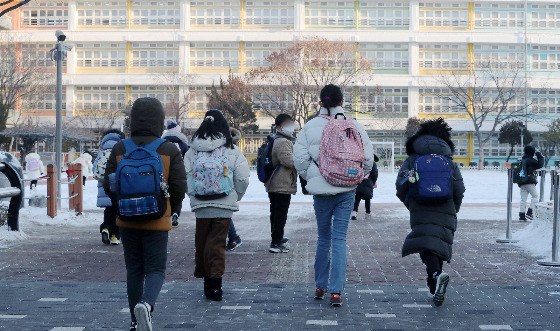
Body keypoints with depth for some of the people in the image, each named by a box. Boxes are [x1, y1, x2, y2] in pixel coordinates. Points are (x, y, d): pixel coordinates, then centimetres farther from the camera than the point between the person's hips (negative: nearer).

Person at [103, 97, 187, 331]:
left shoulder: (120, 150, -2)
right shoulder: (170, 151, -8)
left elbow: (108, 185, 0)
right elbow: (179, 187, -8)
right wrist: (169, 210, 10)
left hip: (127, 221, 3)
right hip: (157, 223, -3)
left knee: (134, 269, 14)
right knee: (155, 269, 4)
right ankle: (146, 304, -24)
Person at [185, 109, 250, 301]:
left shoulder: (193, 150, 0)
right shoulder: (232, 150, -4)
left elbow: (184, 177, -3)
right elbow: (243, 179, -5)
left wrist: (193, 195, 12)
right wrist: (236, 197, 12)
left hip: (200, 206, 2)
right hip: (224, 206, -2)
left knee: (201, 241, 15)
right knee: (217, 244, 2)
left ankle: (204, 277, 23)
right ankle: (214, 285, 0)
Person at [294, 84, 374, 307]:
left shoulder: (310, 127, -3)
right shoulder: (354, 126, -3)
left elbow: (299, 158, -5)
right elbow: (368, 157, -1)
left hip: (321, 191, 0)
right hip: (346, 191, 0)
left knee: (323, 238, 14)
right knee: (340, 239, 2)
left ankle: (320, 286, 23)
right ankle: (336, 291, -4)